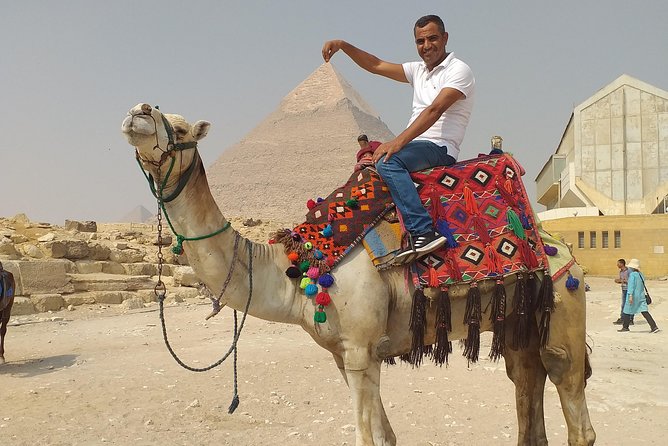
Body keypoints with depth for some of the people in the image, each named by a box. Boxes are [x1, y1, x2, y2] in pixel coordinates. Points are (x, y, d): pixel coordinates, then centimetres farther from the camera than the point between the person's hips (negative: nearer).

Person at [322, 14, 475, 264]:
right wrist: (343, 45, 5)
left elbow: (435, 110, -20)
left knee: (388, 162, -33)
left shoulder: (458, 71, -5)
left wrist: (399, 142, -29)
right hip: (415, 147, 9)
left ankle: (423, 232, -40)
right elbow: (375, 66, 19)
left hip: (440, 147, -9)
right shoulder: (418, 70, 19)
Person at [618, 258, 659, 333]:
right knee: (645, 311, 0)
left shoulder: (632, 274, -13)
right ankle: (654, 327, -9)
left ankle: (625, 327, 19)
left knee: (627, 311, 8)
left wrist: (630, 295, -26)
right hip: (641, 296, 7)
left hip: (633, 296, -7)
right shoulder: (641, 275, 10)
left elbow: (631, 285, -21)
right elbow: (642, 286, 19)